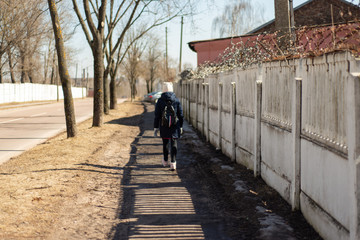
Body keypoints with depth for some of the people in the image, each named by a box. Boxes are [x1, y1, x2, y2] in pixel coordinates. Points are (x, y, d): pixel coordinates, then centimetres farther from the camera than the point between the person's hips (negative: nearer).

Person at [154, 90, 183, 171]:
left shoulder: (160, 101, -3)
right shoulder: (176, 100, -1)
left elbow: (157, 115, -2)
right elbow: (181, 115, 3)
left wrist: (156, 127, 3)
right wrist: (180, 126, 13)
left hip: (164, 126, 0)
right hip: (175, 126, 0)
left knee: (165, 143, 15)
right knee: (174, 144, 1)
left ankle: (165, 161, 30)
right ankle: (173, 163, -9)